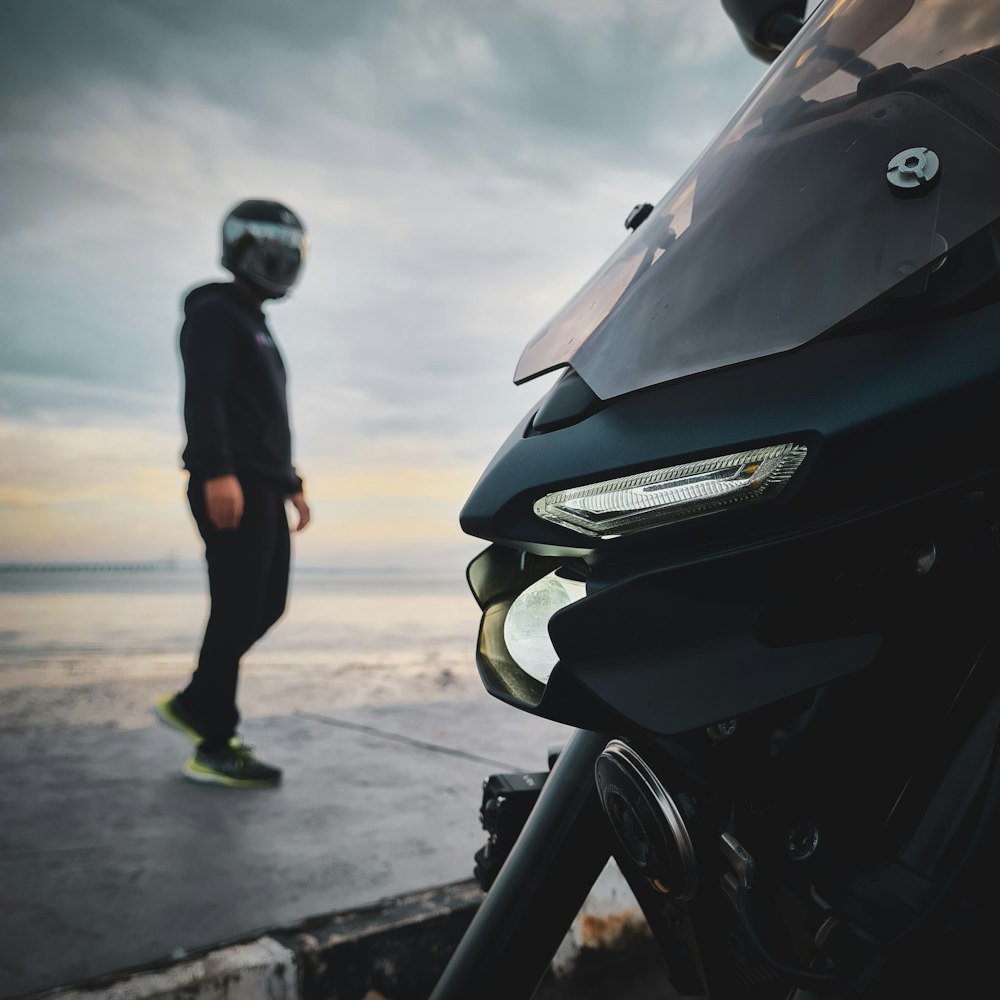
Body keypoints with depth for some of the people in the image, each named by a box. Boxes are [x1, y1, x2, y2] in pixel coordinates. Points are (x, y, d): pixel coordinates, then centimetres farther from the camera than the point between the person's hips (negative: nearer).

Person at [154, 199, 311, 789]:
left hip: (264, 488, 10)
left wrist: (291, 484, 24)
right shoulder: (215, 313, -2)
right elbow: (203, 397, -17)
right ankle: (214, 749, 1)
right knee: (238, 608, -8)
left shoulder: (257, 326, 27)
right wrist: (217, 472, -28)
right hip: (231, 488, -10)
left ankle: (195, 704, 22)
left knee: (267, 606, 10)